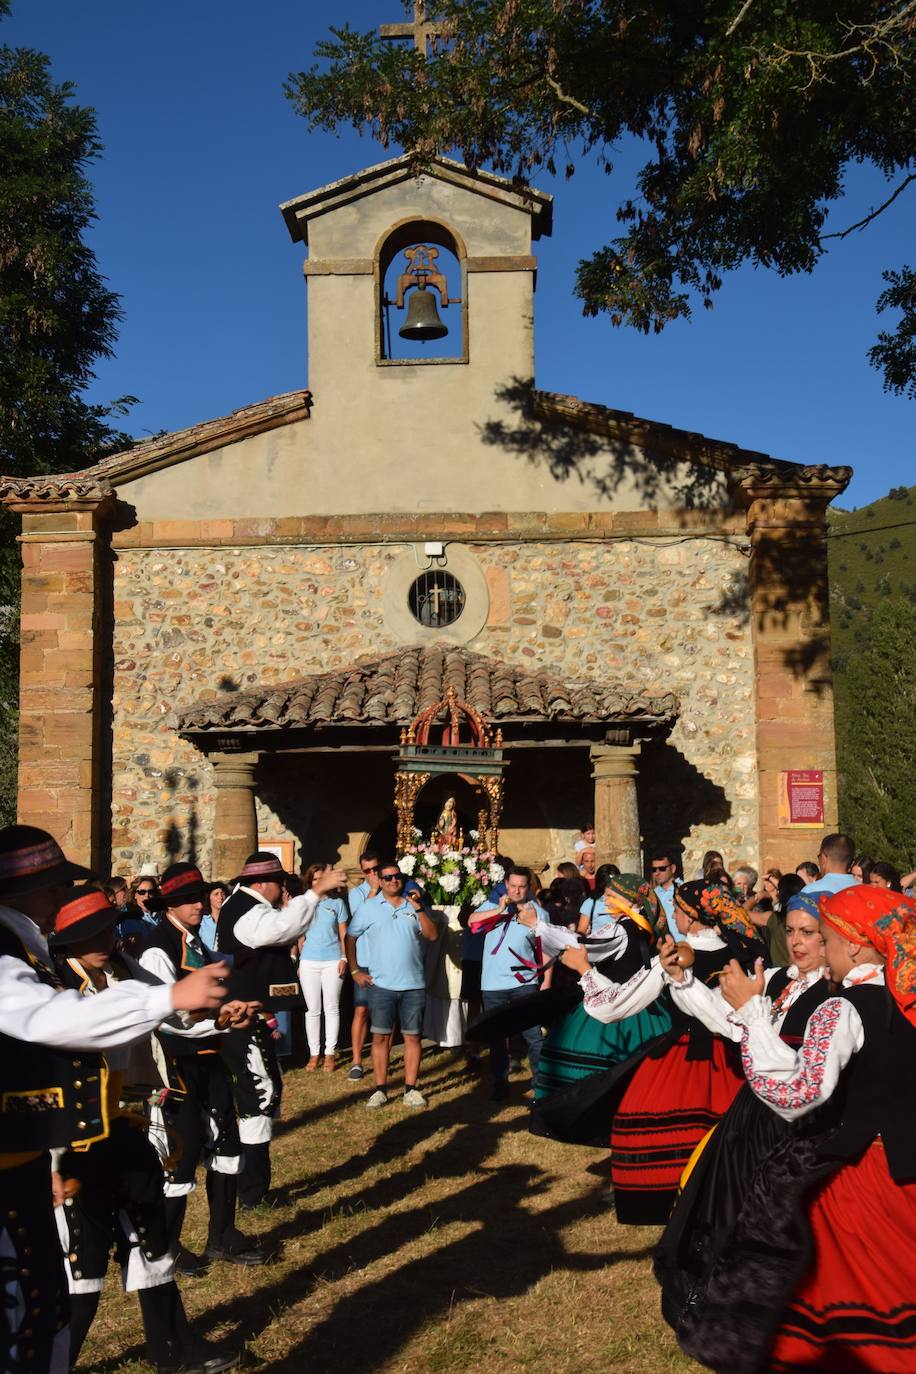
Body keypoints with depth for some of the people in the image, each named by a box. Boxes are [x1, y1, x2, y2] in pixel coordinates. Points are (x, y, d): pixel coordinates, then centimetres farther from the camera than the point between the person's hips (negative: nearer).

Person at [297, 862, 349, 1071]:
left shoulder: (338, 903, 4)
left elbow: (343, 934, 6)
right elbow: (300, 935, 10)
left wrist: (344, 958, -3)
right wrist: (296, 959, 3)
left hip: (332, 961, -1)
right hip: (309, 962, 1)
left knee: (332, 1008, 3)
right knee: (312, 1009, 4)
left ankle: (330, 1053, 11)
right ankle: (314, 1053, 11)